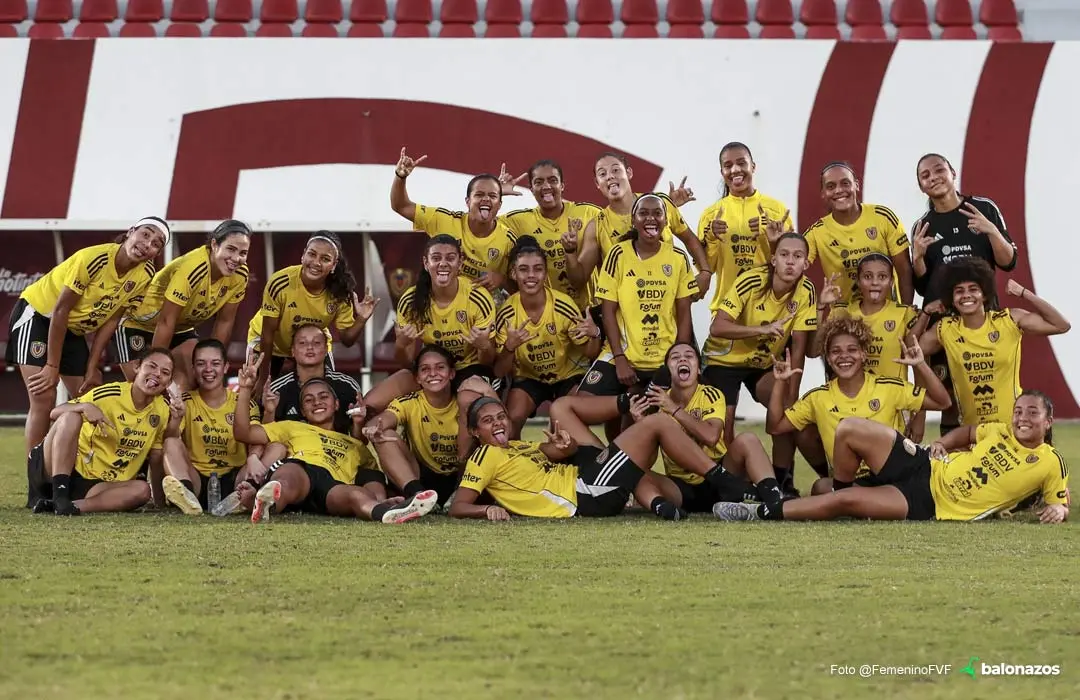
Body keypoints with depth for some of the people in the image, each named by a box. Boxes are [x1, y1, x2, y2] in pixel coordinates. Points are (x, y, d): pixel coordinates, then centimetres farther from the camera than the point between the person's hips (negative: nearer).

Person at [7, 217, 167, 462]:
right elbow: (60, 310, -25)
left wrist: (91, 370, -9)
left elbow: (110, 320, -6)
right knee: (44, 398, -17)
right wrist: (52, 367, -23)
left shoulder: (145, 275, -13)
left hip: (75, 329, 7)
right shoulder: (94, 258, -30)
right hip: (38, 314, -7)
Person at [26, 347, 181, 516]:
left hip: (97, 486, 3)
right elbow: (55, 413, -12)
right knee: (71, 417, -27)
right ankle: (59, 497, -36)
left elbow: (156, 459, 0)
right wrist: (85, 407, -33)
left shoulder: (163, 409, 3)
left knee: (142, 490, -25)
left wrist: (175, 423, -11)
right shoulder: (110, 394, -11)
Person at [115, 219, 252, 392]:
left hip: (181, 328, 6)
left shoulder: (240, 275, -17)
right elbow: (165, 322, -29)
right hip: (136, 325, -5)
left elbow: (224, 322, -5)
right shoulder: (193, 269, -35)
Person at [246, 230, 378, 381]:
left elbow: (347, 340, -15)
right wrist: (263, 378, -19)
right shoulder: (280, 283, -34)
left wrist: (361, 320, -35)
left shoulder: (339, 293, -26)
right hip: (271, 343, -2)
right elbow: (268, 333, -23)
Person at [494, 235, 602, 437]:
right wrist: (509, 347, -35)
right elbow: (499, 372, -14)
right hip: (528, 378, 1)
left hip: (568, 376, -1)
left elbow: (590, 354, -9)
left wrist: (594, 334, -32)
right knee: (512, 418, -26)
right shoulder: (506, 314, -17)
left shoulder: (564, 306, -21)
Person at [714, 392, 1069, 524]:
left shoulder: (1051, 463, -2)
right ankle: (840, 488, 11)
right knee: (849, 428, -13)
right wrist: (943, 442, 9)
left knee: (845, 501, -22)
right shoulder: (1002, 431, 12)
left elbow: (1061, 504, 3)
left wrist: (1057, 510, -21)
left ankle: (764, 512, -13)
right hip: (926, 467, 5)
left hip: (930, 507, -5)